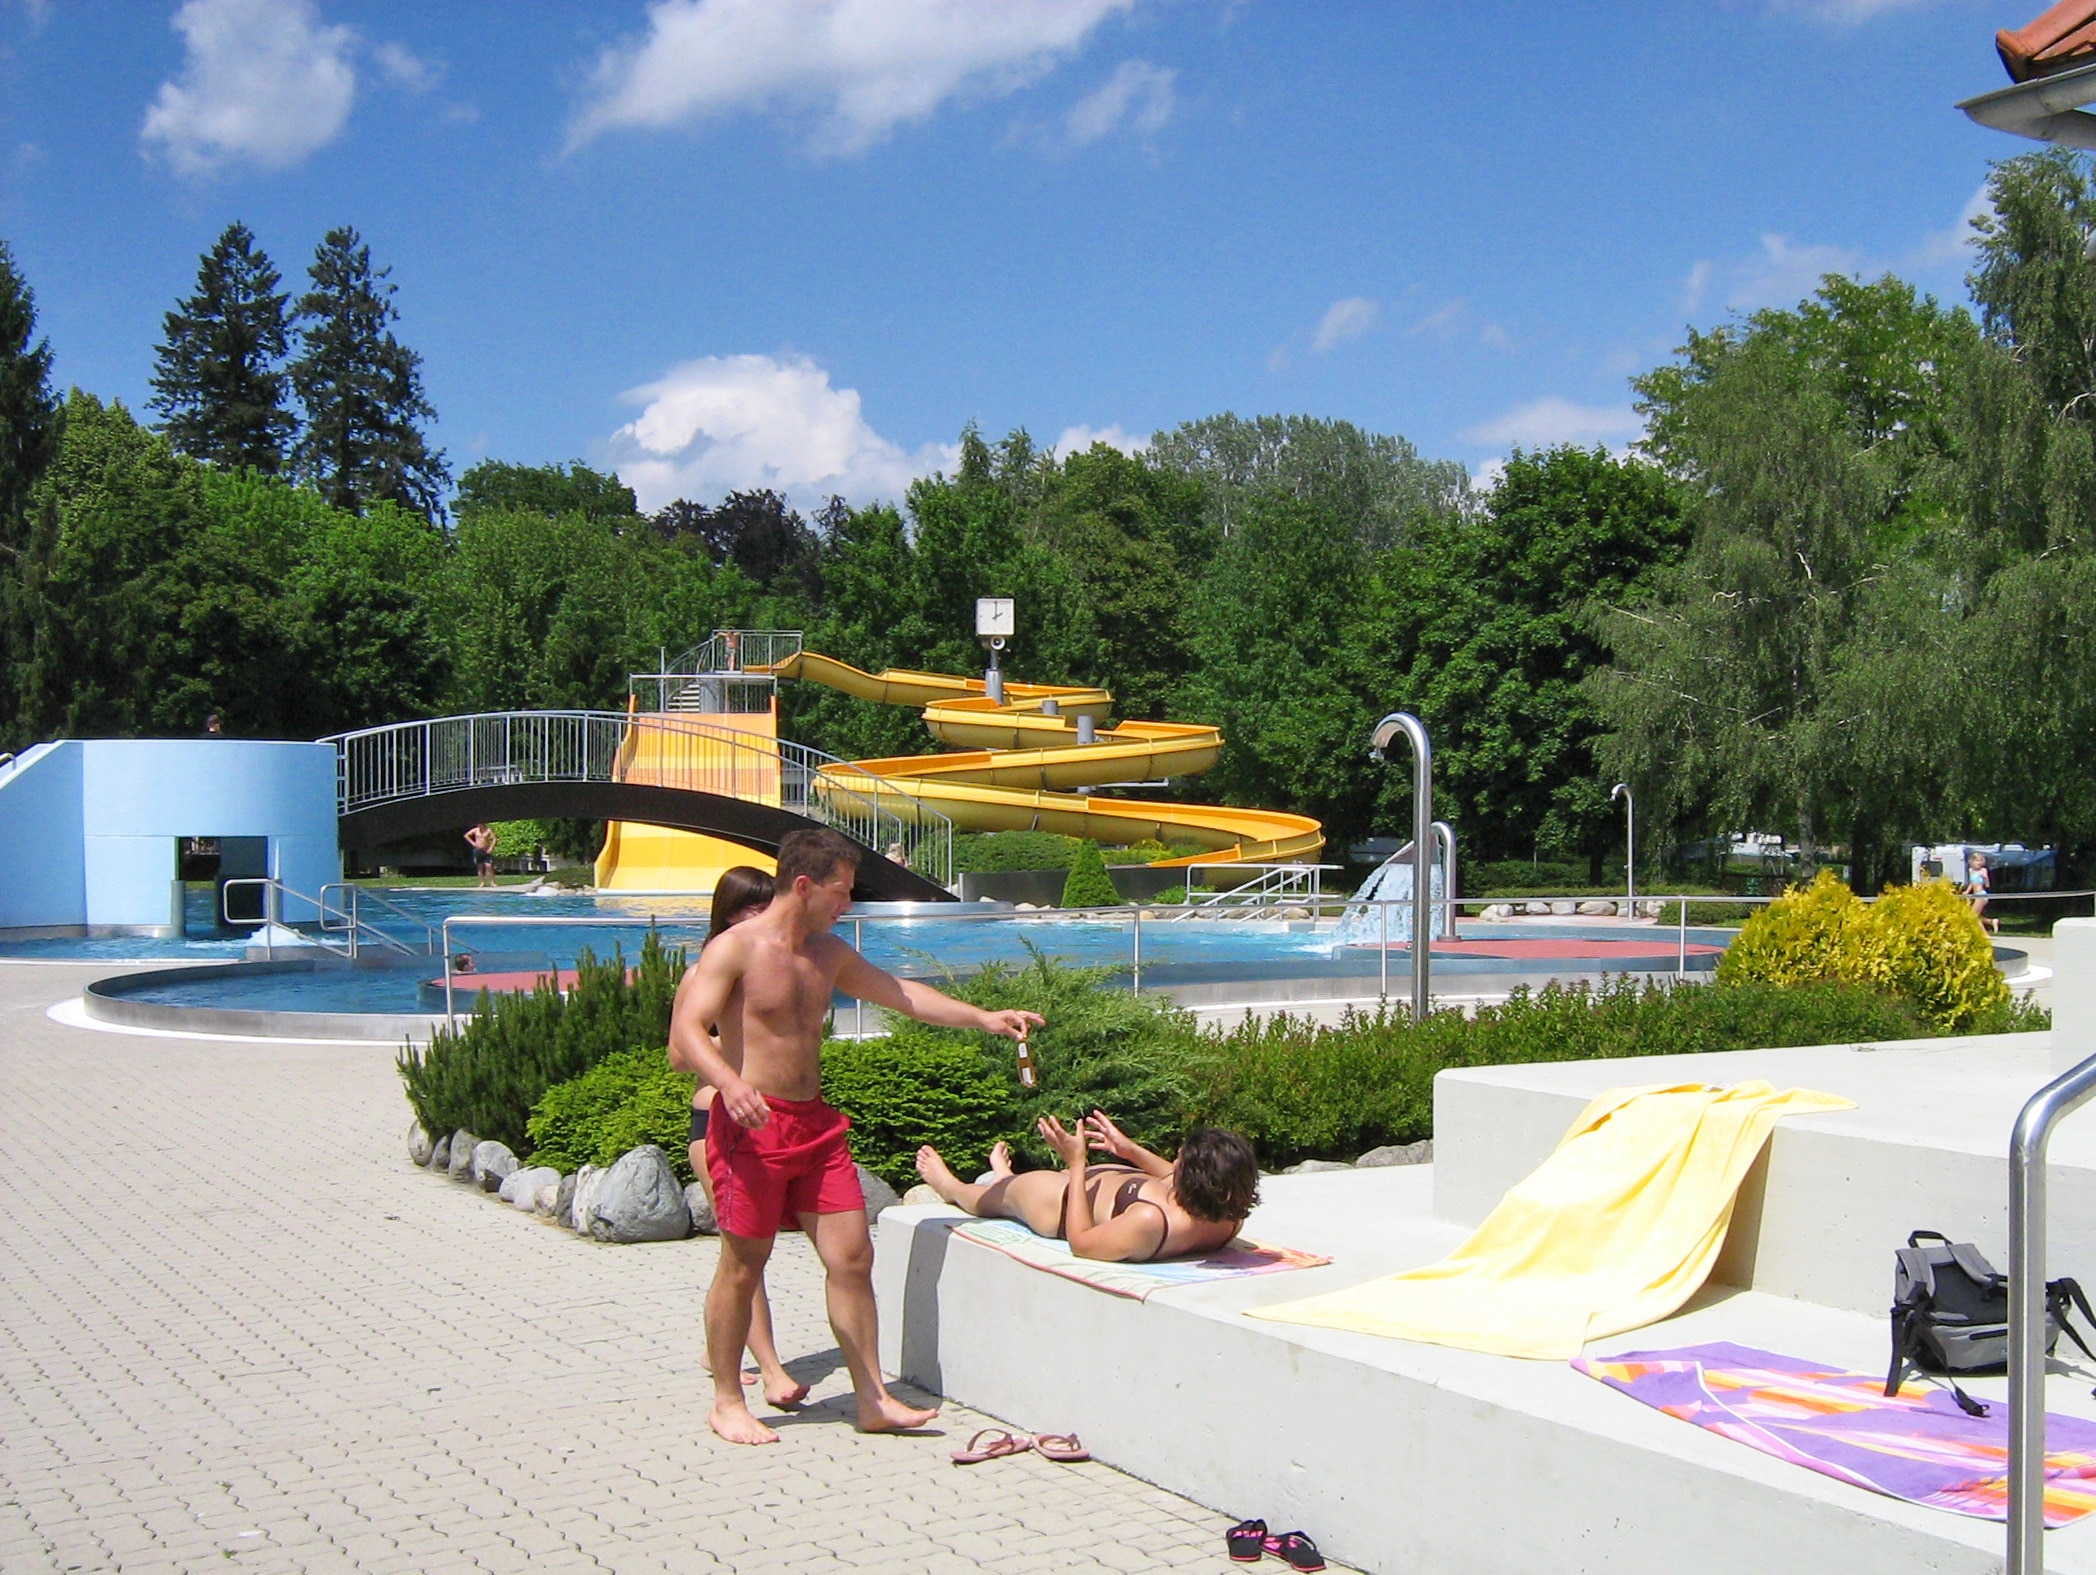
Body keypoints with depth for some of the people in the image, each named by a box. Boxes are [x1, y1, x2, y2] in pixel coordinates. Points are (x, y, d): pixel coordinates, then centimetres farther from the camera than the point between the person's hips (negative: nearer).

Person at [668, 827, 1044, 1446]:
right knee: (742, 1266, 1)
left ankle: (873, 1400, 12)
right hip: (753, 1124, -7)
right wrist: (729, 1082, -38)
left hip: (815, 1123, 7)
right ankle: (727, 1402, 16)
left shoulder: (828, 953, 14)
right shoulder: (734, 949, -9)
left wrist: (982, 1018, 16)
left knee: (852, 1256, 4)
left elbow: (901, 994, 22)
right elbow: (687, 1032, -19)